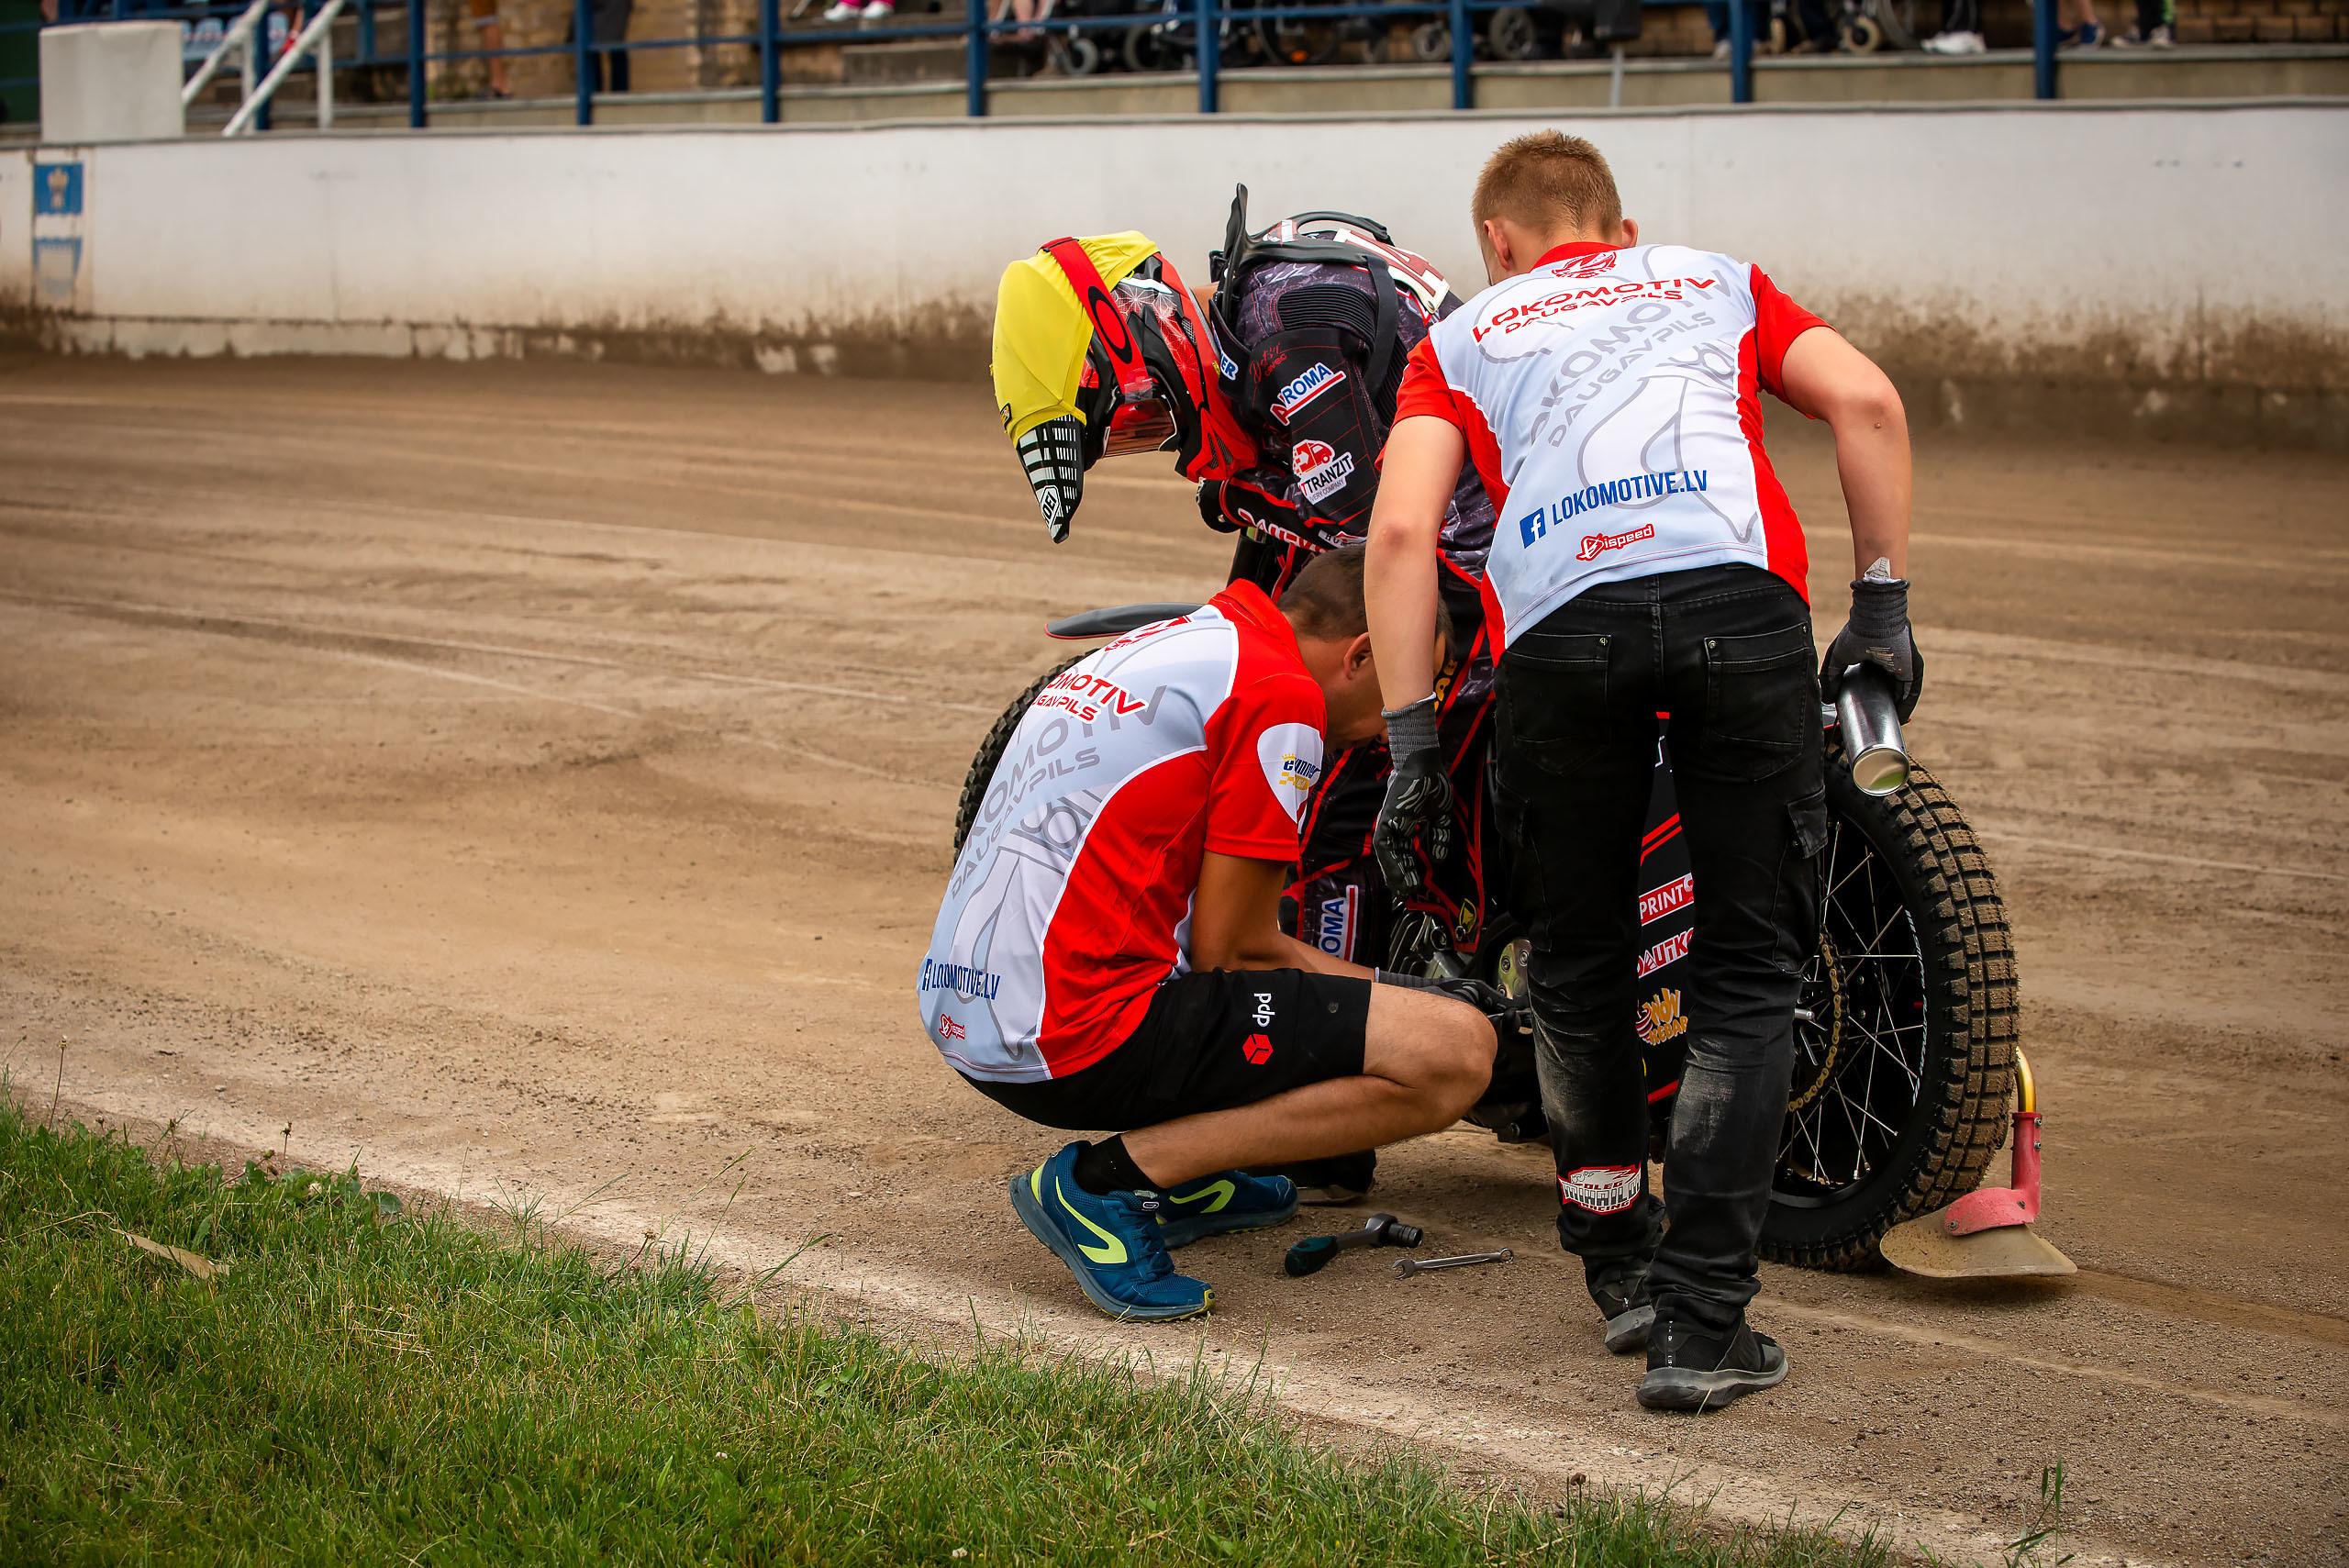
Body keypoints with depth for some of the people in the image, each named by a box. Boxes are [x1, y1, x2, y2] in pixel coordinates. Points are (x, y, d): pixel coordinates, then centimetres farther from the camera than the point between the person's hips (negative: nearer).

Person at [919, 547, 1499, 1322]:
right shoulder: (1281, 693, -9)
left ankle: (1179, 1176, 16)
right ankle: (1110, 1178, -10)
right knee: (1456, 1056, -12)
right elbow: (1226, 951, -7)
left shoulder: (1170, 644, 20)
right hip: (1081, 1039, -10)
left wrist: (1407, 993, 27)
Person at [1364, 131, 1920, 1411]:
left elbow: (1401, 526, 11)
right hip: (1738, 601, 0)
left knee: (1577, 968, 19)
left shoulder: (1465, 335, 28)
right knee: (1745, 971, 7)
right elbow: (1865, 401, 12)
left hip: (1558, 624, 0)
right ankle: (1700, 1324, -1)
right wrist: (1884, 607, 15)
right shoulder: (1716, 282, 31)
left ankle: (1620, 1265, 31)